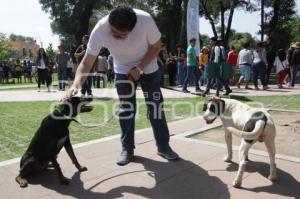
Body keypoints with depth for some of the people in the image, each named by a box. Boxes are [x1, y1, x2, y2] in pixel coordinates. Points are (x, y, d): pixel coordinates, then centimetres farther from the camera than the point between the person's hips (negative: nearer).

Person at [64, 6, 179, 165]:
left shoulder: (145, 20, -33)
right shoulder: (100, 30, -30)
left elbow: (156, 46, -16)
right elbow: (86, 62, -28)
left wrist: (139, 69, -23)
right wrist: (76, 84, -46)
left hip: (148, 68, 0)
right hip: (123, 71, 1)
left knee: (156, 106, -1)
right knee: (126, 109, -1)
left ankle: (163, 146, 14)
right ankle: (127, 149, 14)